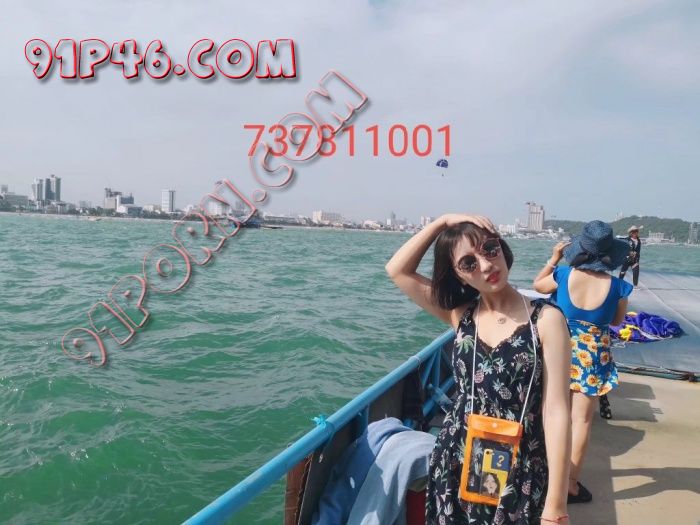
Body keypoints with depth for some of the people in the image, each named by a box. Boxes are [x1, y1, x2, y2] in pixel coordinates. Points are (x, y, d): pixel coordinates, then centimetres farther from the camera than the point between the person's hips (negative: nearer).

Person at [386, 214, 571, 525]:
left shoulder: (545, 319, -11)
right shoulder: (461, 316, 0)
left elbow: (556, 411, -14)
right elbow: (397, 270, -2)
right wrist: (442, 221, -8)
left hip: (520, 475, -3)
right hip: (455, 469, 3)